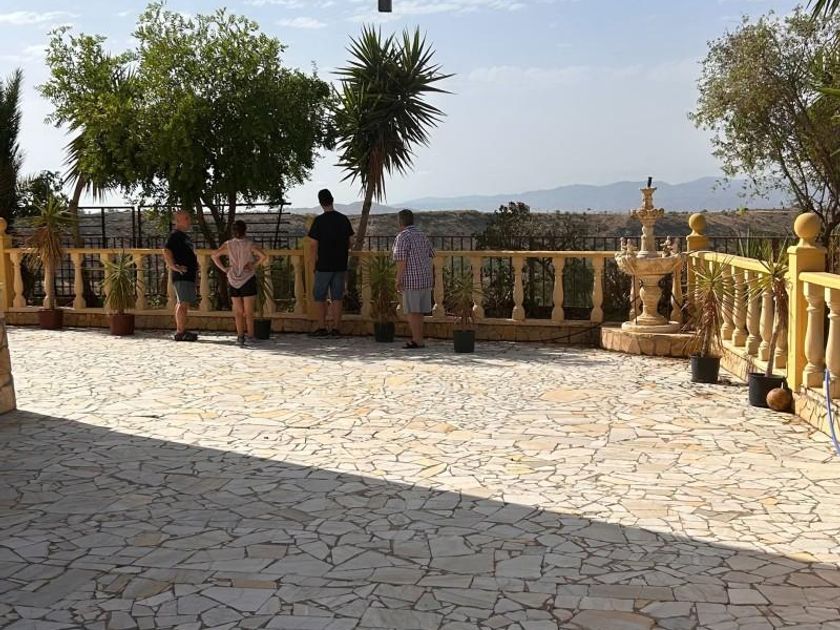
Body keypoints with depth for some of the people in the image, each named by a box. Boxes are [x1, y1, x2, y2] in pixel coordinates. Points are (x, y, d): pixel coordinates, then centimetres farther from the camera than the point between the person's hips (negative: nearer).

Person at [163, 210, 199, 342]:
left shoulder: (185, 235, 20)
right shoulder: (175, 235, -11)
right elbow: (166, 251, -23)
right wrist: (174, 267, -25)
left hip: (189, 275, 10)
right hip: (182, 275, -10)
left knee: (182, 303, 12)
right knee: (184, 303, -12)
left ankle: (180, 331, 16)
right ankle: (181, 332, -12)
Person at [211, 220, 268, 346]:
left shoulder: (228, 244, -1)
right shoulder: (249, 244, -9)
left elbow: (214, 255, -7)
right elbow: (264, 256, -20)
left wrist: (223, 268, -3)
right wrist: (255, 265, -7)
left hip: (233, 281, 3)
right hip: (248, 280, -3)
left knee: (238, 312, 10)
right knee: (249, 312, 5)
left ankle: (240, 336, 5)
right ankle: (251, 336, 6)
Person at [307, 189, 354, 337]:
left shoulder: (319, 220, -10)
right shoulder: (344, 219, 3)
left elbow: (314, 244, -9)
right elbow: (348, 242, 10)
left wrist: (316, 261, 2)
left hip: (324, 265, -4)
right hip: (340, 264, 4)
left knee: (320, 297, 7)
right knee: (337, 296, 7)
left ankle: (322, 327, 7)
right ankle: (336, 328, 8)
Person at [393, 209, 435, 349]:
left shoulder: (402, 237, -10)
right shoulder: (422, 235, 14)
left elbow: (401, 260, -16)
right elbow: (431, 255, 16)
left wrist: (398, 280, -13)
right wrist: (431, 276, 23)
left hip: (411, 279, -8)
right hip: (426, 278, 8)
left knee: (412, 311, -2)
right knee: (418, 311, 14)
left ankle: (417, 341, -3)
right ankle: (418, 339, 19)